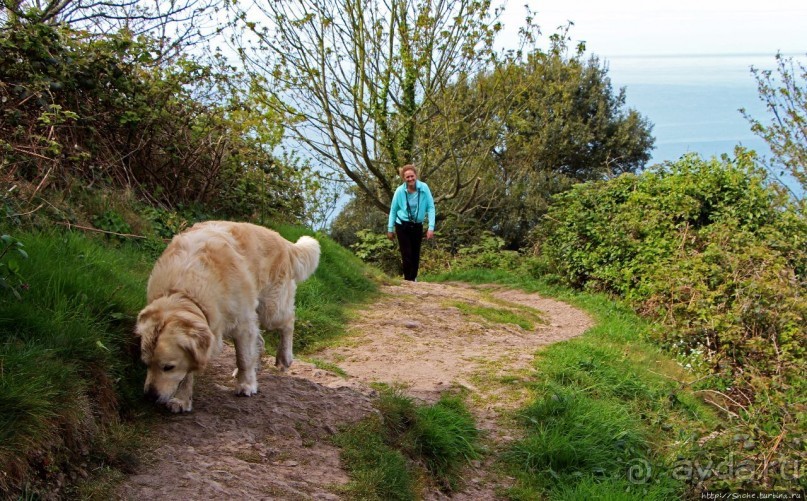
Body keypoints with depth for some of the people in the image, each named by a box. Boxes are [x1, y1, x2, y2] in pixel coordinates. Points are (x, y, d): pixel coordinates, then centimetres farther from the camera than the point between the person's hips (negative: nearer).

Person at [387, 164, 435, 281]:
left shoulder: (424, 188, -14)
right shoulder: (400, 191, -15)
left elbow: (431, 208, -10)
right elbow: (393, 210, -3)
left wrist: (431, 227, -15)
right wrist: (390, 229, 2)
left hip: (417, 226, 2)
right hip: (402, 226, -2)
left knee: (416, 255, 11)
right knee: (407, 255, -5)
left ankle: (413, 278, 27)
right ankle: (408, 280, 8)